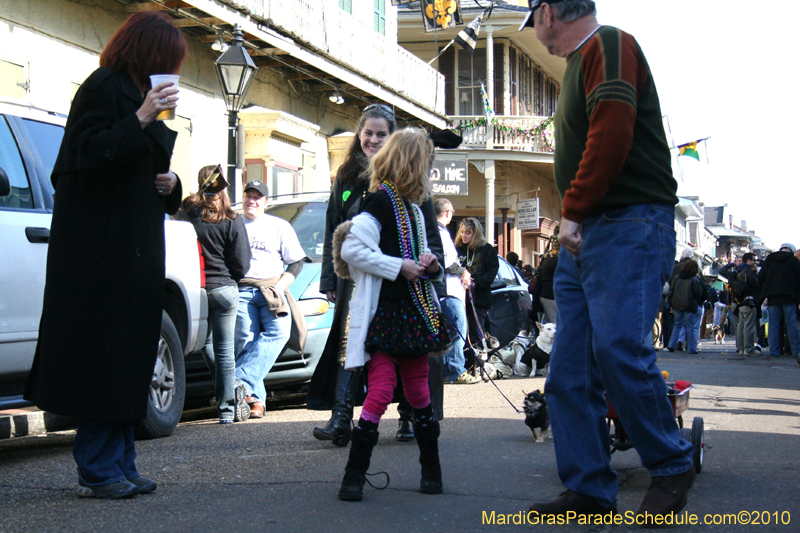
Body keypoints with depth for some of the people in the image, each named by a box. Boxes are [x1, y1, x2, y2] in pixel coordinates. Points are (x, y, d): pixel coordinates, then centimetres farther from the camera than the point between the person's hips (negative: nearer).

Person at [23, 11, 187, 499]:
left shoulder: (140, 94, 22)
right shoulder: (104, 87, -6)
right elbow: (89, 155, -17)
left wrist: (170, 183, 8)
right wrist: (141, 119, -25)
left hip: (137, 250, 9)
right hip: (102, 250, -9)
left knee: (129, 360, 8)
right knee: (104, 355, -8)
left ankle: (120, 466, 14)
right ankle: (97, 471, -3)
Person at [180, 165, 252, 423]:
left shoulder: (187, 213, -5)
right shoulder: (232, 220, -6)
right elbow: (241, 263, -3)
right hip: (224, 289, -1)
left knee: (206, 344, 19)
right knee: (224, 349, 3)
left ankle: (231, 392, 19)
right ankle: (227, 408, 5)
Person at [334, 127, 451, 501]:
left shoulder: (414, 209, 18)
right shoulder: (379, 203, -11)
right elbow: (351, 250, -20)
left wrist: (430, 266, 6)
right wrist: (399, 267, -18)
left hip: (413, 314, 8)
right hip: (382, 314, -8)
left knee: (418, 392, 13)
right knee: (381, 390, -13)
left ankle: (431, 470, 22)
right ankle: (354, 475, -7)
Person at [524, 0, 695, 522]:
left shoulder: (609, 45, -5)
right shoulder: (579, 63, 25)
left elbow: (612, 133, -18)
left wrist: (573, 211, -15)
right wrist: (574, 219, 12)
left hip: (629, 225, -10)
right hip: (584, 236, 10)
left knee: (618, 347, -18)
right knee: (570, 371, 3)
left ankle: (672, 466, 0)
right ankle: (589, 489, 6)